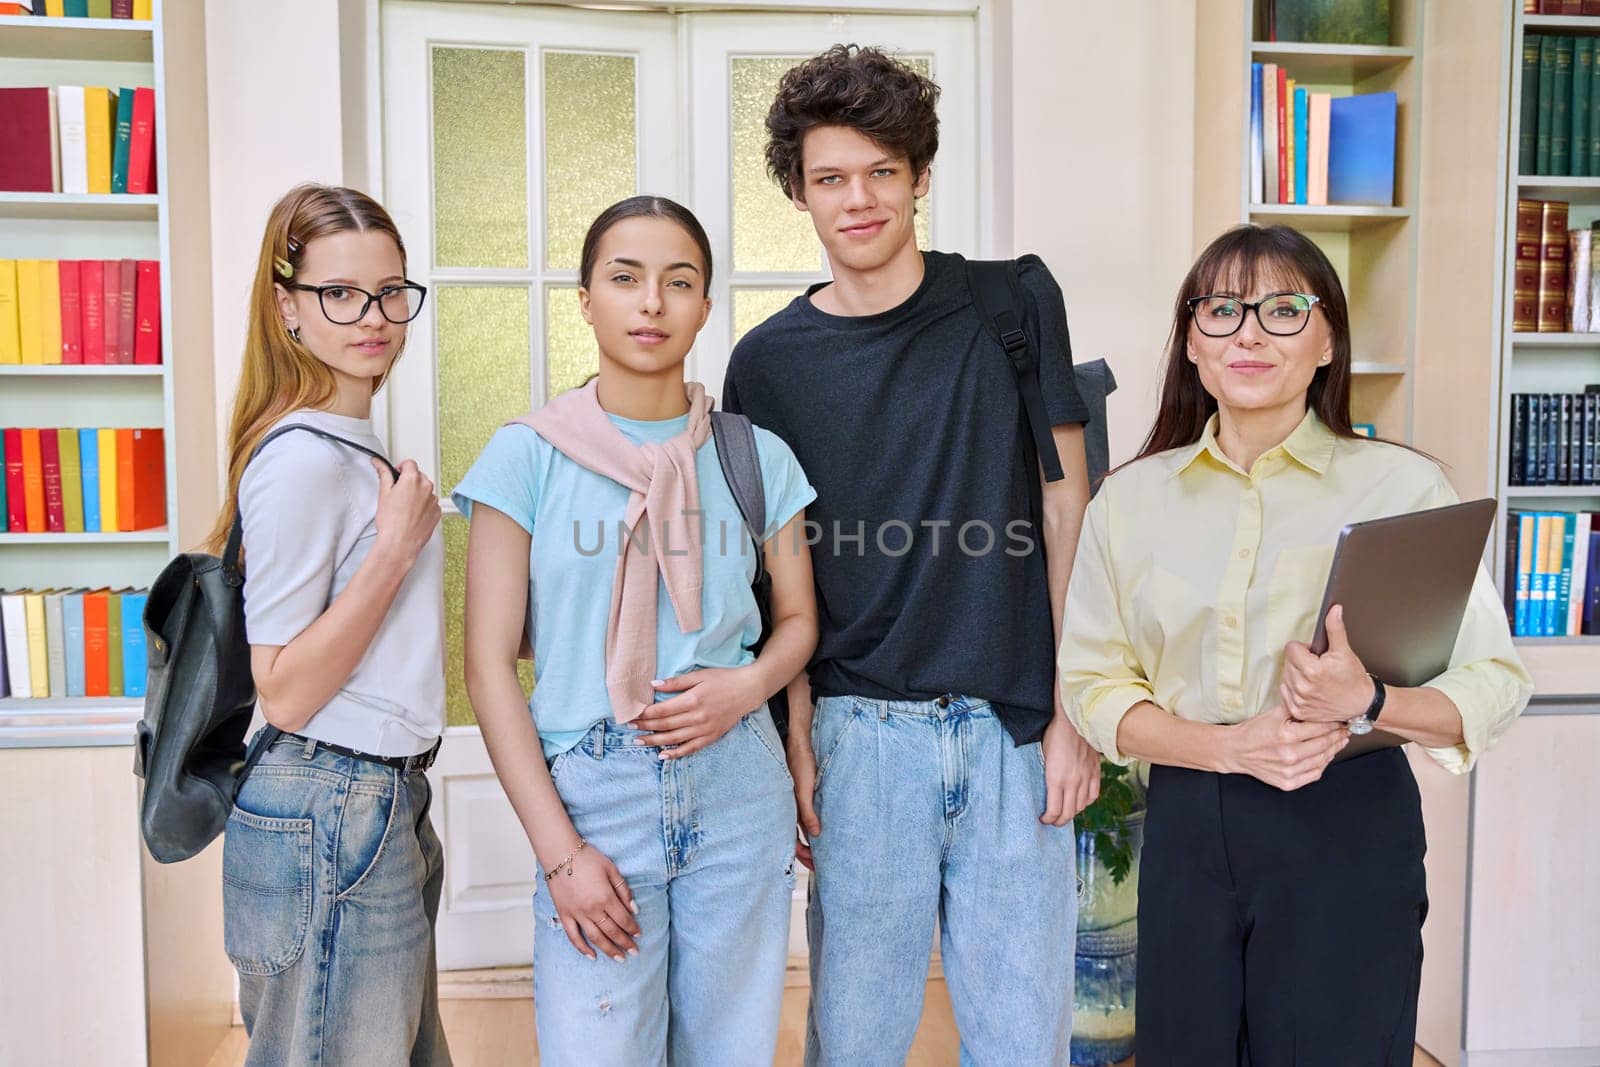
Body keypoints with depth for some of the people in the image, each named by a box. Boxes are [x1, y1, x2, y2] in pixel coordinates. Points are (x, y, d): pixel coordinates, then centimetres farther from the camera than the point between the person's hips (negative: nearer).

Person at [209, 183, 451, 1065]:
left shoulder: (356, 448, 11)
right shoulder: (303, 462, -18)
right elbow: (283, 693, -20)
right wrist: (397, 548, -21)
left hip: (383, 802, 10)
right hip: (330, 820, -9)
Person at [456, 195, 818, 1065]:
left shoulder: (758, 457, 4)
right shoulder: (527, 456, -3)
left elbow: (798, 618, 15)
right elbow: (489, 668, -4)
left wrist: (751, 682, -8)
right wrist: (558, 851, -8)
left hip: (738, 789, 3)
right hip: (594, 793, -2)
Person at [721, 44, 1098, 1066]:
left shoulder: (1015, 302, 3)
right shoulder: (770, 361, 3)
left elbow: (1066, 507, 4)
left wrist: (1073, 707, -1)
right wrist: (797, 732, -2)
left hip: (1016, 725, 0)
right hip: (863, 731, 0)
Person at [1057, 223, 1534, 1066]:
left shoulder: (1403, 484, -5)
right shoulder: (1130, 498, 3)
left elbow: (1495, 686, -5)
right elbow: (1091, 685, 1)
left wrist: (1368, 703, -25)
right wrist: (1227, 746, -15)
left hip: (1350, 829, -2)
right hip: (1187, 829, 3)